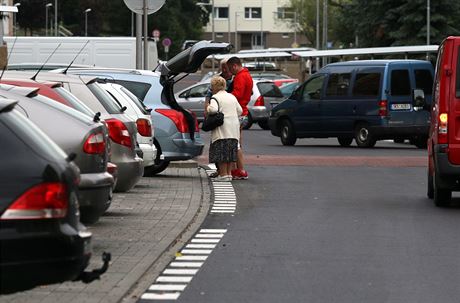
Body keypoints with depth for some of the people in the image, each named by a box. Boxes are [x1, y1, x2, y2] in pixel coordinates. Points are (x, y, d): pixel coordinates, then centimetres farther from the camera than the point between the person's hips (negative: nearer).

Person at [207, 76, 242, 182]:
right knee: (230, 151, 12)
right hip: (234, 129, 7)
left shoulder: (215, 98, -7)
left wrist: (208, 109, -4)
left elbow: (213, 109, -23)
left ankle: (223, 174, -6)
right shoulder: (232, 97, 15)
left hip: (222, 129, -7)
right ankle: (229, 173, 13)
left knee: (221, 153, -3)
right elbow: (240, 111, 15)